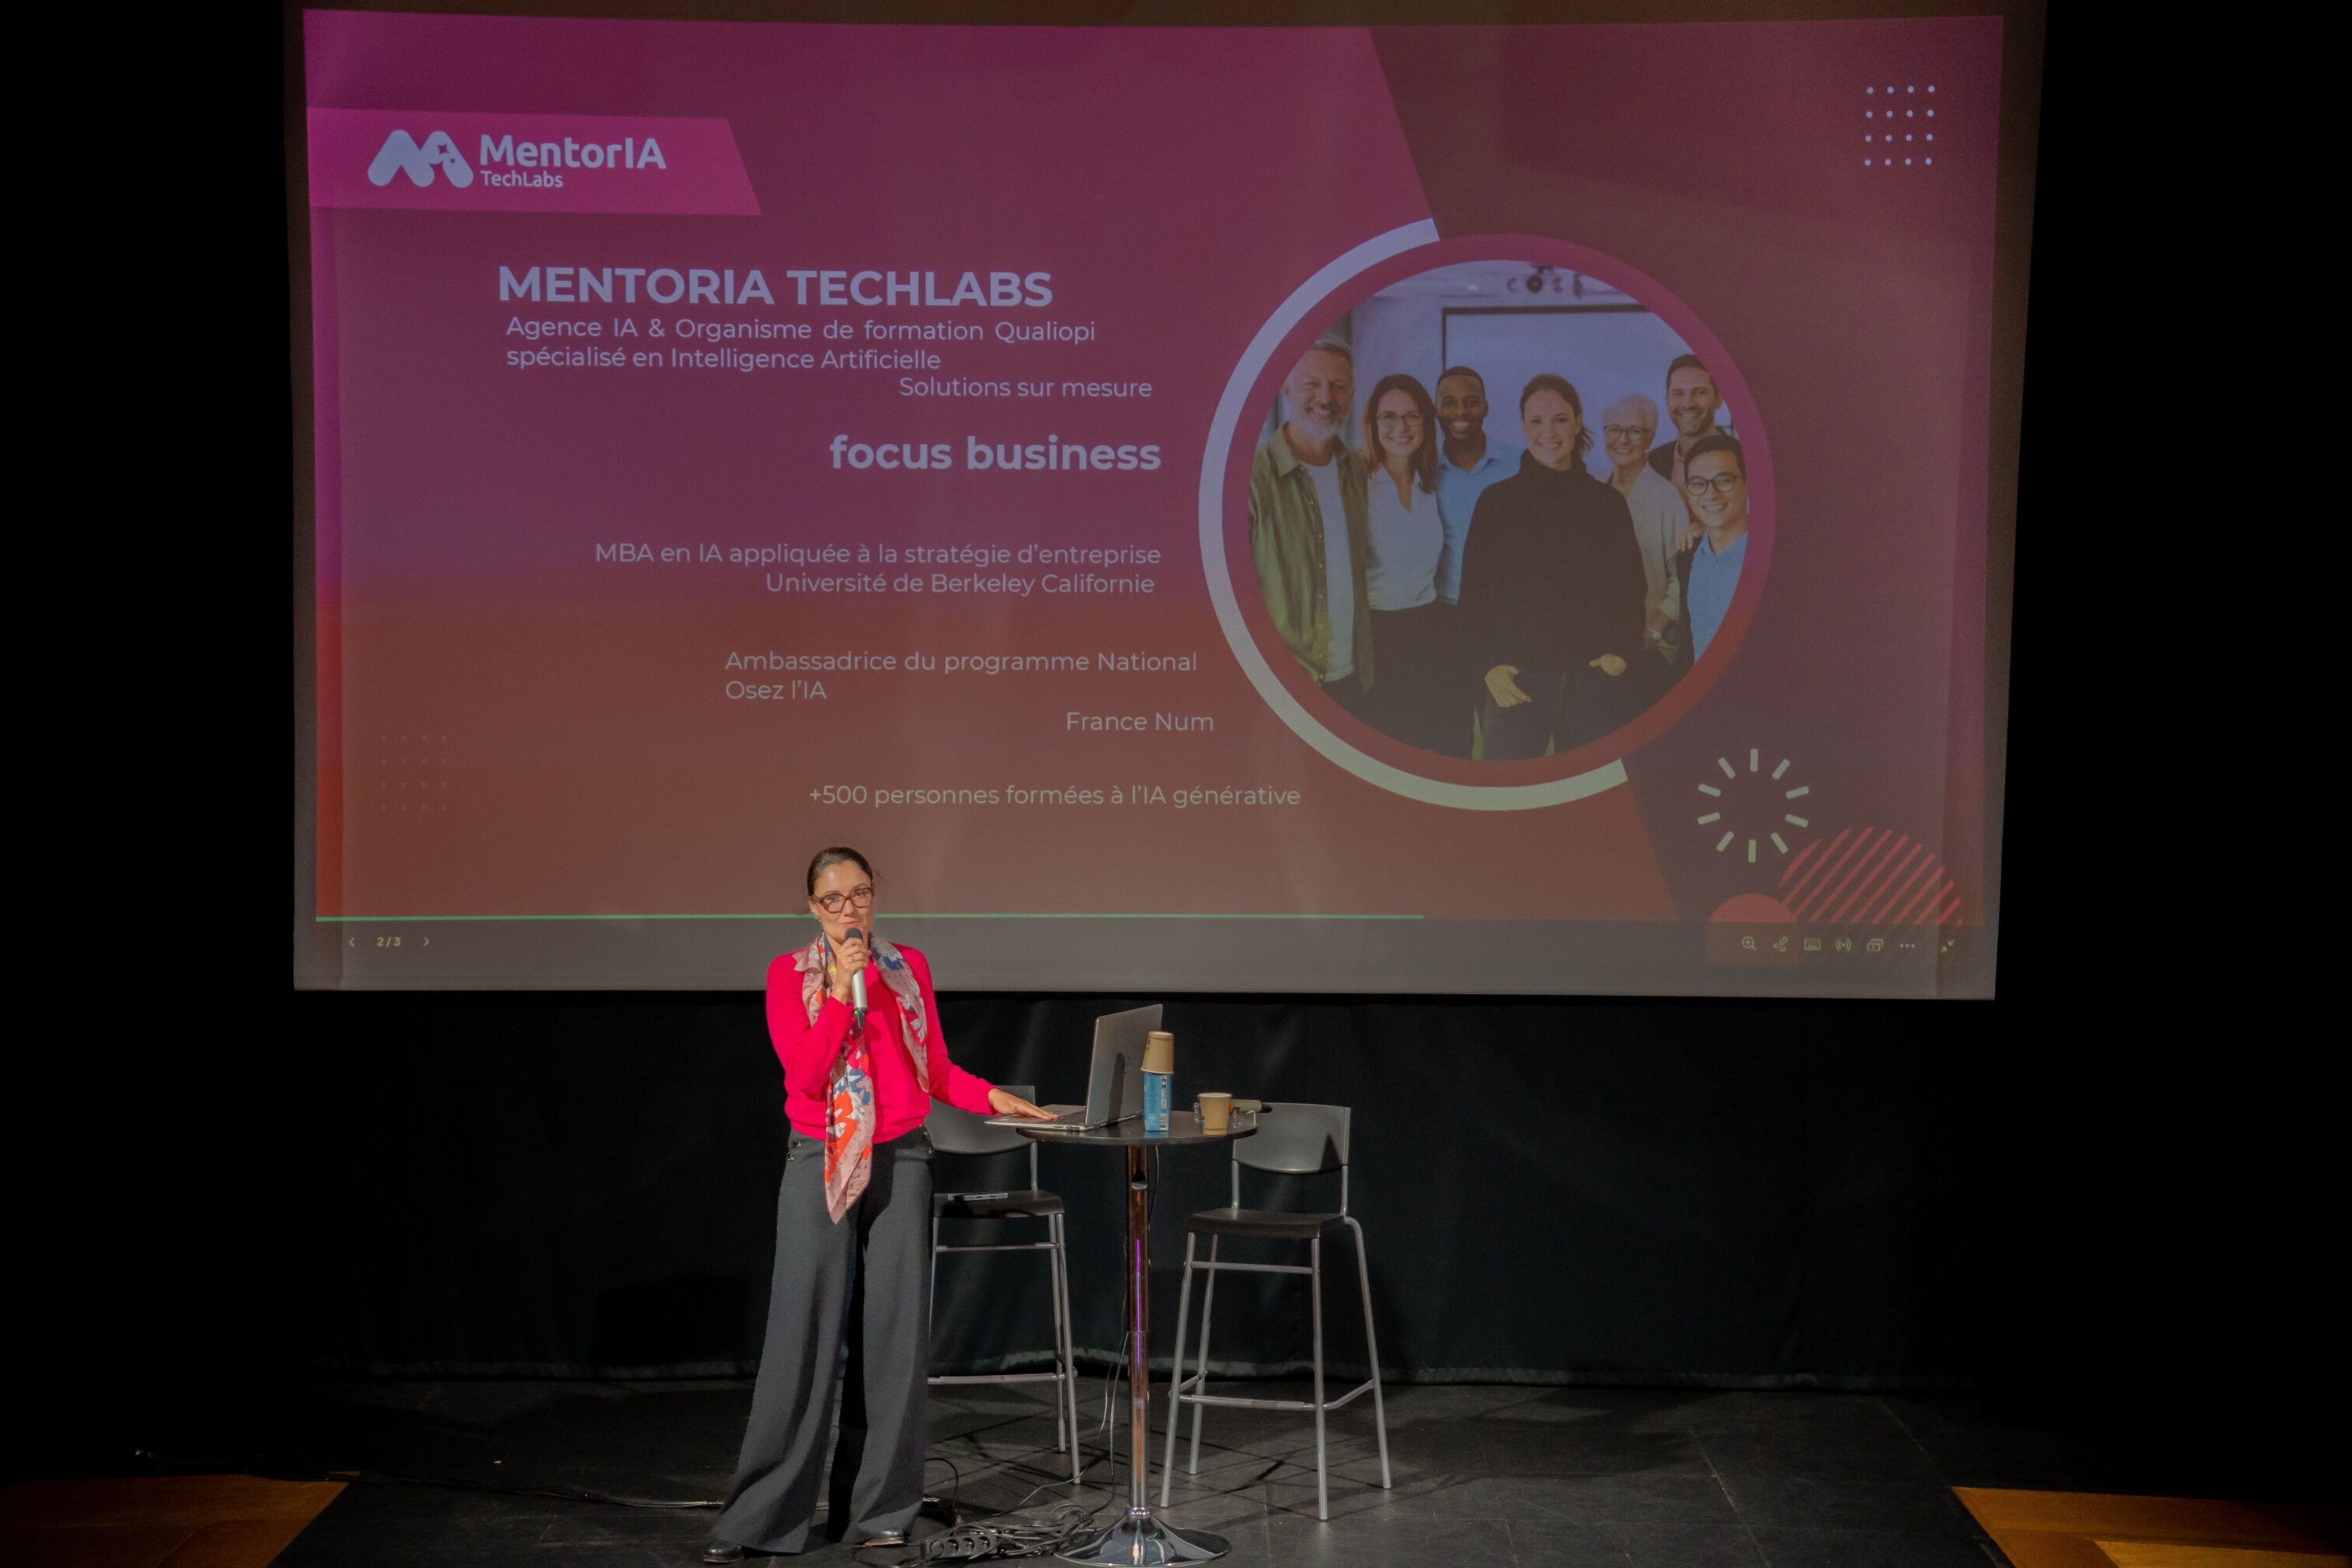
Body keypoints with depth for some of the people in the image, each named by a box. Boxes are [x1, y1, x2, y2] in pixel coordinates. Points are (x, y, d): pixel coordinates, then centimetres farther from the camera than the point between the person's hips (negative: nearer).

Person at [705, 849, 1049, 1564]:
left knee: (894, 1329, 4)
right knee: (803, 1331, -3)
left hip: (901, 1161, 3)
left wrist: (993, 1097, -4)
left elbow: (935, 1070, 10)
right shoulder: (789, 974, 0)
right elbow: (806, 1073, -12)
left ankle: (878, 1504, 17)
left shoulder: (910, 967, 7)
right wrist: (842, 987, -17)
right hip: (820, 1163, -2)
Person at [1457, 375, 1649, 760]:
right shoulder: (1497, 500, 6)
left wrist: (1622, 652, -4)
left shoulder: (1607, 502, 11)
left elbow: (1629, 588, 13)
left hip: (1594, 679, 2)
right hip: (1517, 681, -1)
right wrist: (1489, 666, -8)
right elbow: (1475, 591, 3)